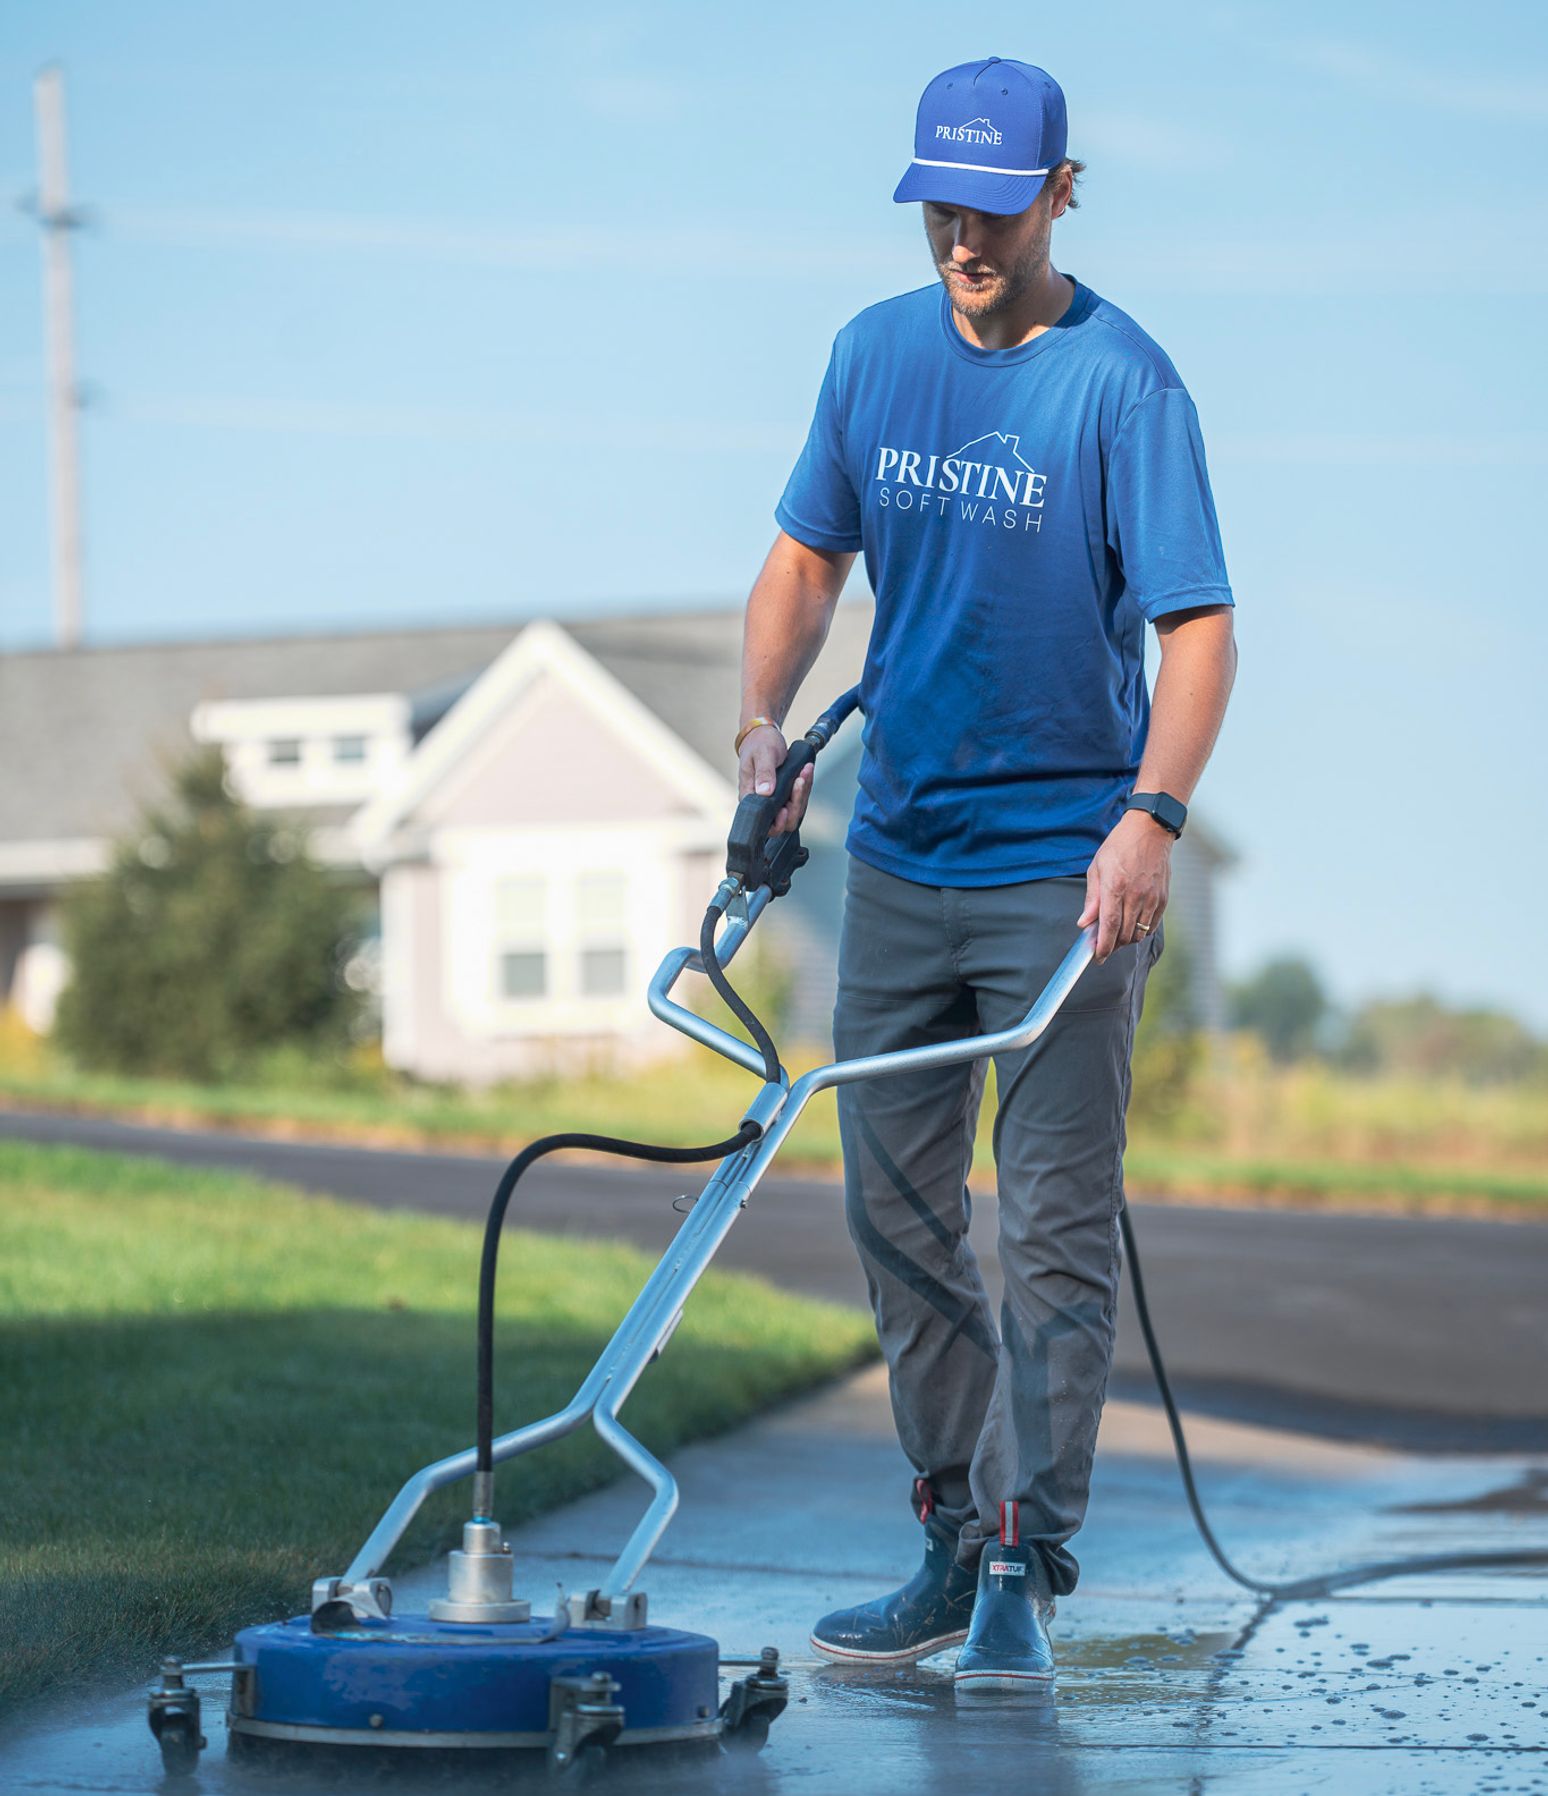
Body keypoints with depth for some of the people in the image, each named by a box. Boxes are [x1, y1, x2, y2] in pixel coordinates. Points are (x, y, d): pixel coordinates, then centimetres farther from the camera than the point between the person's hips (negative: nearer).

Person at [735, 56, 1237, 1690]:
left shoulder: (1124, 384, -12)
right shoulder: (875, 353, 5)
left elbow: (1198, 626, -16)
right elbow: (808, 556, 15)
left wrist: (1152, 814, -30)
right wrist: (765, 716, -3)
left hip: (1063, 869, -6)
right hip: (899, 858, 6)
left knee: (1055, 1230, -6)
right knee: (897, 1215, 9)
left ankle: (1026, 1573, -3)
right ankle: (955, 1541, 19)